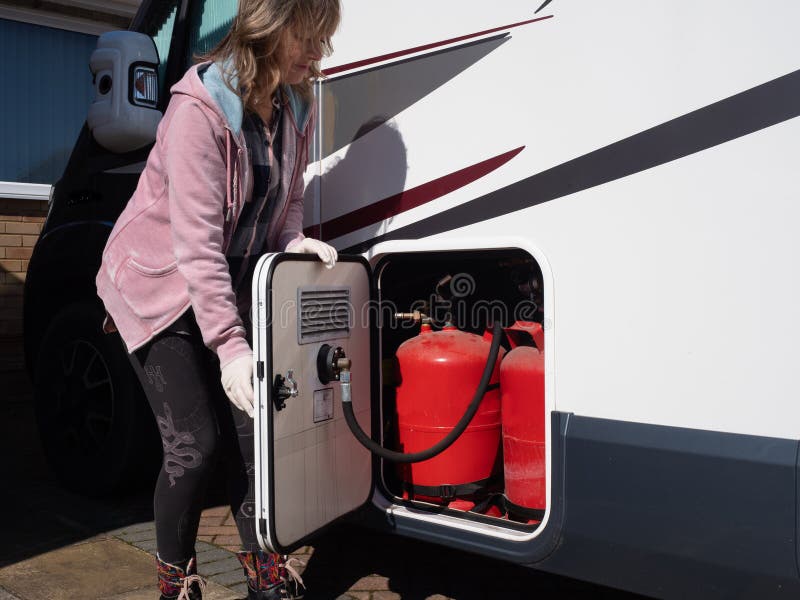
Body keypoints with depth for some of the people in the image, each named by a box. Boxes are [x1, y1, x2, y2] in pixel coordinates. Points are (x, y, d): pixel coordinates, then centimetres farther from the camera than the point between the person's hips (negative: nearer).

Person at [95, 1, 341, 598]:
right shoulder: (199, 110, -26)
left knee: (250, 432, 2)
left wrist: (293, 239, -13)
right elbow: (197, 245, -30)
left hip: (230, 287, 6)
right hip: (158, 287, -6)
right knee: (195, 444, -8)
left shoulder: (297, 108, -3)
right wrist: (231, 347, -34)